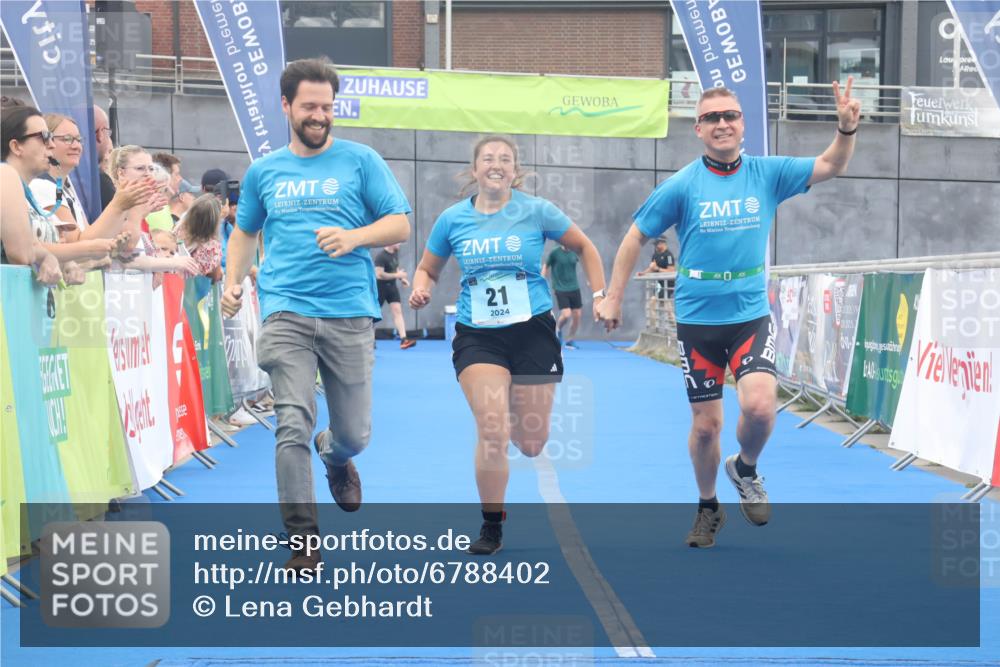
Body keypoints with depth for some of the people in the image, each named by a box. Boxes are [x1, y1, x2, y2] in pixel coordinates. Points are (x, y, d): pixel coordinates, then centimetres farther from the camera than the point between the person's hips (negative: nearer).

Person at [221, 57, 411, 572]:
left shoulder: (361, 161, 5)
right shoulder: (263, 171, 12)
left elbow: (399, 224, 3)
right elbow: (245, 232, 26)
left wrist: (353, 237, -15)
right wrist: (233, 282, 9)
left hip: (349, 315, 0)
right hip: (285, 315, 1)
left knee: (354, 434, 6)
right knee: (293, 426, -12)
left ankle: (335, 456, 45)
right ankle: (303, 543, -5)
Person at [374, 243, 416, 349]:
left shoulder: (395, 253, 6)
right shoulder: (381, 257, -21)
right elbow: (379, 275, -27)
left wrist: (402, 279, 4)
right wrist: (397, 275, -24)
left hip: (392, 286, 7)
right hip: (380, 287, -7)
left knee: (397, 310, -6)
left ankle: (403, 339, -14)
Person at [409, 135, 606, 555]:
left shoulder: (536, 211, -2)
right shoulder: (452, 219, 2)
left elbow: (583, 247, 11)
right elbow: (428, 269, 15)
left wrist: (599, 295, 3)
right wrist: (420, 289, -7)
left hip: (532, 332, 0)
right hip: (477, 336, 0)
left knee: (531, 445, 5)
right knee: (491, 431, -17)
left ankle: (516, 421, 45)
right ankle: (491, 528, 0)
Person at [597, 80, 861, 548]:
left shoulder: (766, 174, 0)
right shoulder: (683, 185, -5)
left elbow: (831, 166, -4)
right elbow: (635, 237, 3)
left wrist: (846, 128, -23)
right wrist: (612, 298, 1)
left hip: (751, 316, 0)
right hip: (698, 321, 0)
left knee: (759, 406, -21)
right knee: (706, 425, 5)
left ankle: (745, 469, 12)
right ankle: (708, 508, 30)